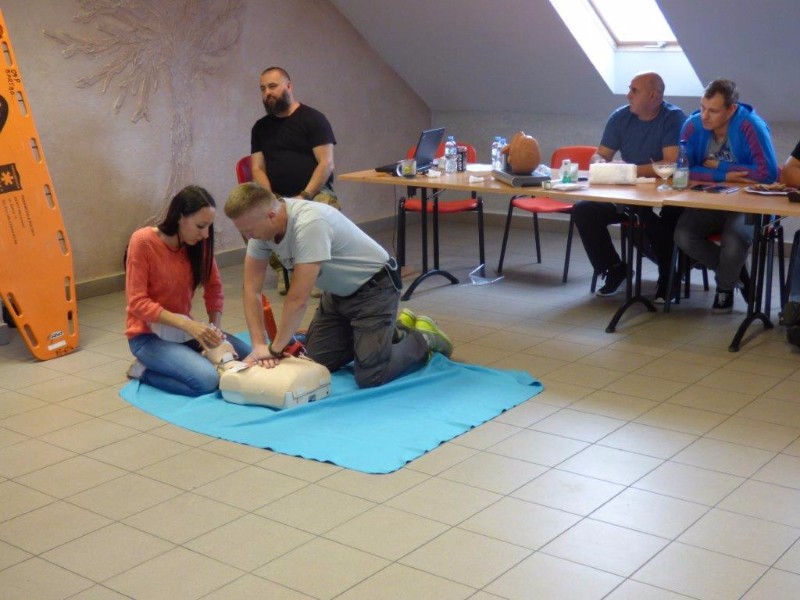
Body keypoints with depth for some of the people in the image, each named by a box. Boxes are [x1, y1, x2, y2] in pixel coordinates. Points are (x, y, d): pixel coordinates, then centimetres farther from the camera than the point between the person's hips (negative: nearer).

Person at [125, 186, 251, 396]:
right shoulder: (143, 241, -19)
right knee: (207, 380, -27)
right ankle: (144, 371, -3)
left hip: (185, 329, 6)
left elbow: (214, 287, 6)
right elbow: (137, 303, -21)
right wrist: (187, 325, -30)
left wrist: (215, 327, -12)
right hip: (149, 334, -6)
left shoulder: (199, 243, -3)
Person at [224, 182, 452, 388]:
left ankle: (423, 340, 12)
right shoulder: (260, 226, -12)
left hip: (372, 288, -8)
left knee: (370, 377, -17)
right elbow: (252, 290, -7)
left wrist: (275, 349, -21)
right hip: (337, 292, 8)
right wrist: (259, 344, -16)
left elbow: (298, 299, -33)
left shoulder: (309, 224, -37)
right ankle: (389, 332, 26)